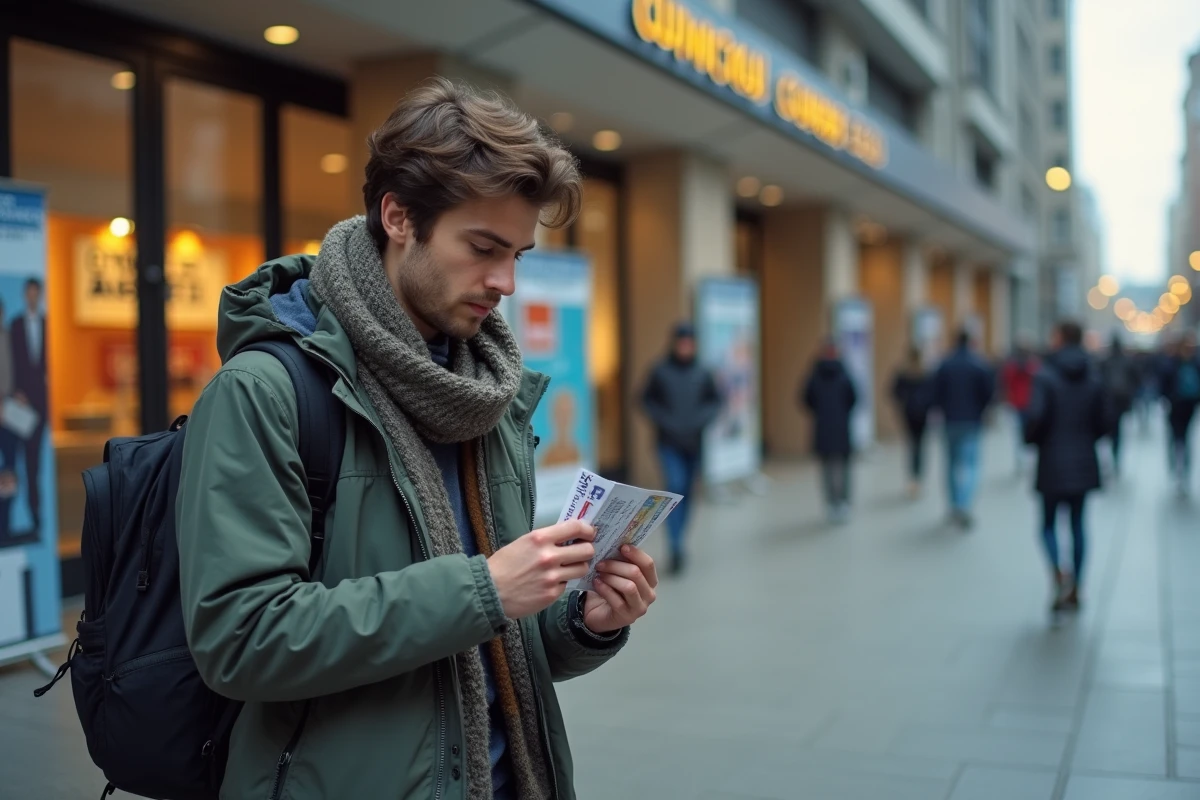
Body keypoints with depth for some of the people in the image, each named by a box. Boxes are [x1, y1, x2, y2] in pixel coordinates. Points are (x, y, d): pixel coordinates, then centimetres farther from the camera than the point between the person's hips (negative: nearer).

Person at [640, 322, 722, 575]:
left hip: (694, 442, 3)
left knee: (687, 492, 11)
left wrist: (702, 419, -8)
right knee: (675, 488, -16)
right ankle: (676, 548, -16)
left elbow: (715, 400, 8)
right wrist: (663, 420, -11)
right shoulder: (660, 371, -4)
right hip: (669, 443, -3)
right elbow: (647, 399, 2)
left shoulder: (703, 374, 1)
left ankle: (678, 543, 27)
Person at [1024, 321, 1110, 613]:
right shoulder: (1094, 378, 3)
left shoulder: (1047, 377, -11)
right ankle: (1074, 591, 15)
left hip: (1053, 462, -4)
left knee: (1048, 523, 8)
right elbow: (1105, 420, 3)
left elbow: (1036, 416, -20)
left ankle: (1058, 574, -17)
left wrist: (1031, 439, 0)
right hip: (1084, 463, 4)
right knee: (1077, 524, 11)